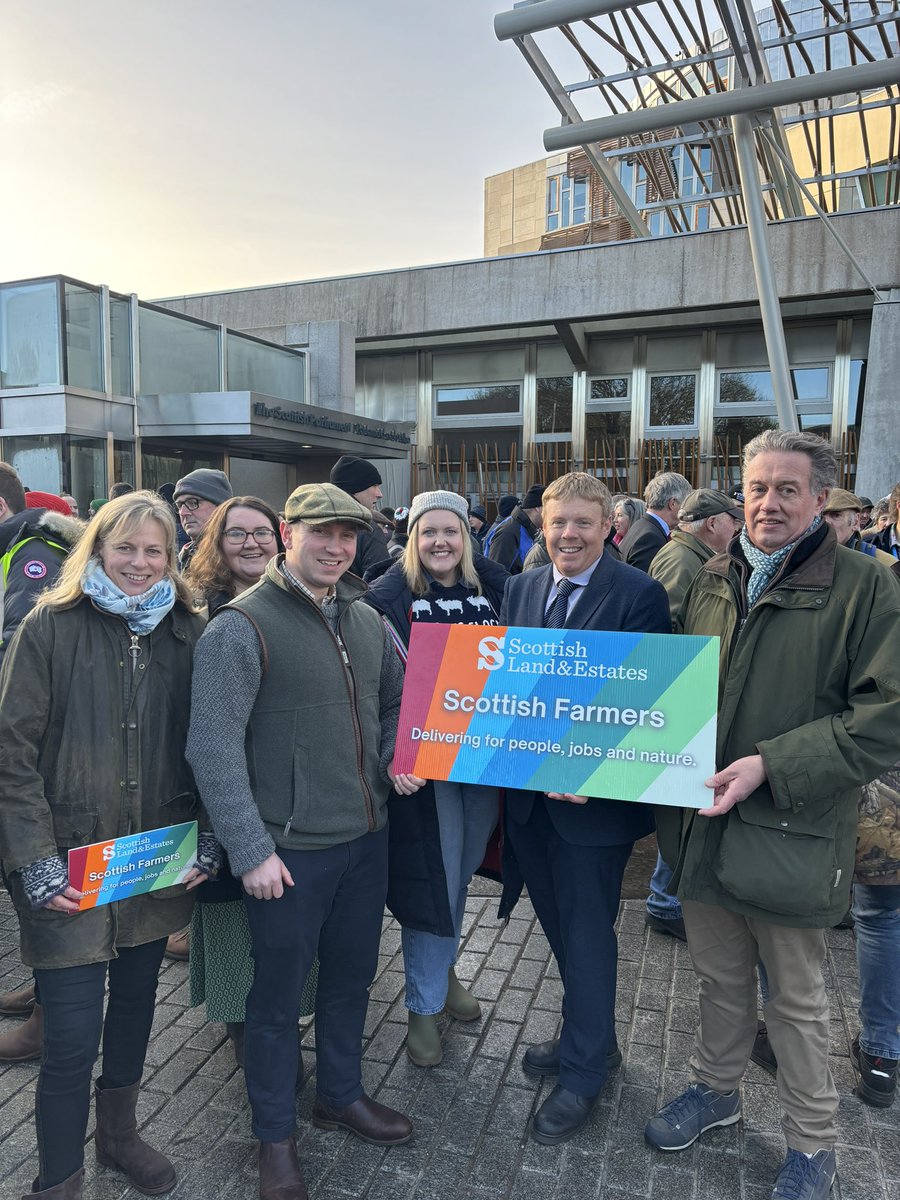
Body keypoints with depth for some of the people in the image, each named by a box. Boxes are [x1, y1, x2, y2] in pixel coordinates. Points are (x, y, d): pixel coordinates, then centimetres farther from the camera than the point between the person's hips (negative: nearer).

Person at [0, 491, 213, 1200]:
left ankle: (119, 1132, 46)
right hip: (73, 870, -3)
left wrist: (209, 844, 0)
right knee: (74, 1036, 3)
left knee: (136, 1002, 21)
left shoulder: (188, 633, 2)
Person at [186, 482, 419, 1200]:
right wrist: (251, 851, -17)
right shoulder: (241, 627, -16)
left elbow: (396, 696, 18)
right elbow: (214, 748, -18)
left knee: (352, 976, 22)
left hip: (367, 837, 6)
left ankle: (342, 1094, 47)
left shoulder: (366, 619, 4)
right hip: (289, 850, -6)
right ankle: (276, 1136, 37)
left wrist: (397, 759, 0)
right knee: (279, 994, 13)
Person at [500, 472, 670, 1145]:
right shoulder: (521, 589, 6)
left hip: (595, 793, -6)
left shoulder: (640, 595, -12)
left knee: (587, 930, 9)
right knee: (560, 921, 21)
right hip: (528, 786, 6)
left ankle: (585, 1070, 31)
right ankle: (592, 1037, 44)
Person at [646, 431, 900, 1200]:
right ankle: (717, 1088, 48)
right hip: (702, 820, 5)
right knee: (721, 976, 23)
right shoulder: (713, 580, 5)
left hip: (792, 833, -4)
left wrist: (771, 767, -22)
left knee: (797, 999, 16)